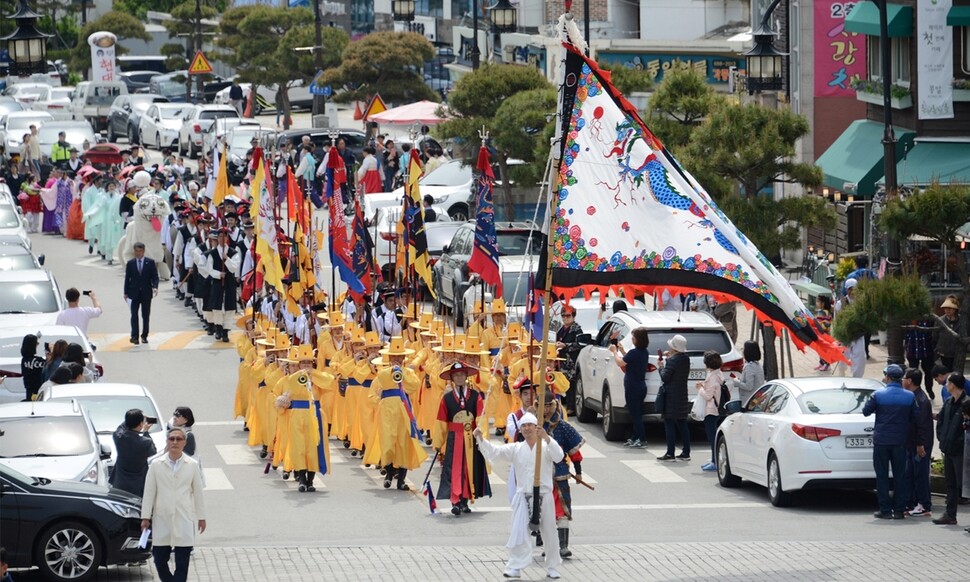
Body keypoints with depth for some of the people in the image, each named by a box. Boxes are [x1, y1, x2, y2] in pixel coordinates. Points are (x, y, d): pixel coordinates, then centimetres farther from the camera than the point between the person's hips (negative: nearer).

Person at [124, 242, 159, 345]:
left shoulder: (150, 262, 1)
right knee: (134, 315, -10)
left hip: (146, 293, 0)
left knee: (146, 316, 8)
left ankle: (144, 336, 17)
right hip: (134, 294, 0)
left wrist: (155, 287, -18)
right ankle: (134, 336, -15)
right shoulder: (130, 263, 4)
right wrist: (126, 292, 2)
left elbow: (155, 276, -1)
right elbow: (127, 278, 5)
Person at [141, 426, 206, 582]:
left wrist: (201, 516, 8)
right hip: (162, 519, 1)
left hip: (184, 521, -1)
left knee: (182, 563, -2)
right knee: (160, 559, 4)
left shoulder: (192, 465, 2)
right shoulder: (156, 465, 1)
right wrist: (145, 517, 0)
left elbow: (198, 492, 6)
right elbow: (149, 492, 2)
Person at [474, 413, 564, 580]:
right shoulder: (516, 449, 5)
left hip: (544, 496, -1)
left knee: (550, 533, 9)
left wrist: (547, 438, -36)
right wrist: (481, 439, -20)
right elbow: (494, 452, -3)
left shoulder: (546, 446, -2)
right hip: (523, 497, 1)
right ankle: (516, 567, -1)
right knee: (519, 533, -6)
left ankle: (552, 567, 24)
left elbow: (558, 456, -22)